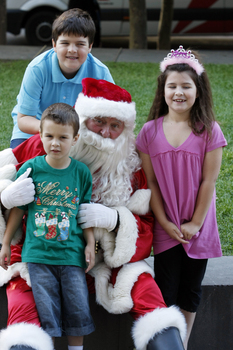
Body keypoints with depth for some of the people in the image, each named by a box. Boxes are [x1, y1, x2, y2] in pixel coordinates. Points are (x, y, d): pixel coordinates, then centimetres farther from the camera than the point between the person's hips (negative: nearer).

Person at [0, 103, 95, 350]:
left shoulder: (81, 172, 1)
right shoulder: (30, 168, -3)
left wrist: (90, 243, 4)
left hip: (71, 253, 1)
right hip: (38, 253, -1)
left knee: (77, 309, 5)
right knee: (46, 311, 1)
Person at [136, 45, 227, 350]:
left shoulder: (209, 131, -7)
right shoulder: (150, 131, -4)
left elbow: (208, 181, -7)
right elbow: (150, 181, -2)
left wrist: (195, 224, -8)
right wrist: (165, 223, -7)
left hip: (198, 226, 0)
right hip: (165, 226, 0)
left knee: (191, 290, 11)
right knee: (165, 292, 1)